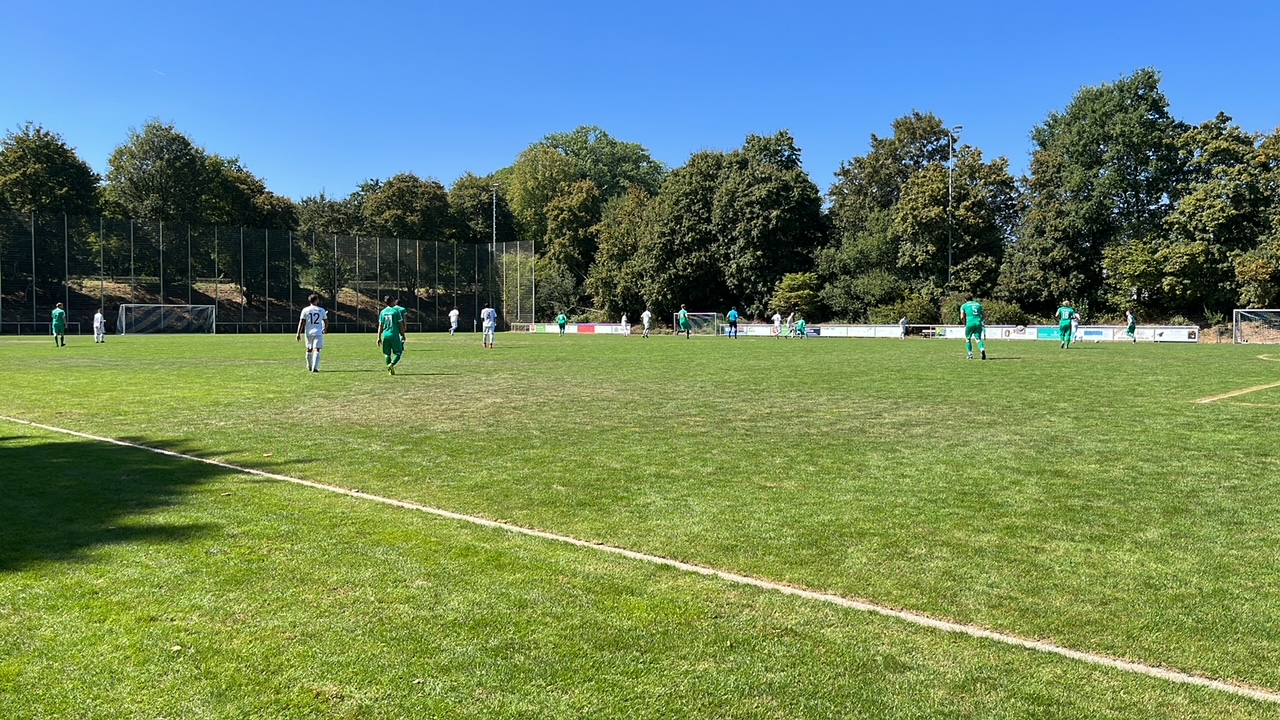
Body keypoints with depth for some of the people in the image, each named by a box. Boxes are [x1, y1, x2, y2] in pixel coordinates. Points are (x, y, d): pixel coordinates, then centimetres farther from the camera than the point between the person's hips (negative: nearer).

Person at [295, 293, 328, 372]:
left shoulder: (305, 310, 0)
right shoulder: (322, 310, 0)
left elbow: (301, 322, -4)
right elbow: (326, 322, 7)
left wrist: (298, 334, -1)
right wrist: (324, 329, 27)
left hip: (308, 333, 2)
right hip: (318, 333, -2)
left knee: (309, 350, 18)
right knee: (316, 350, -6)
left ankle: (309, 367, 32)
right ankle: (315, 368, -18)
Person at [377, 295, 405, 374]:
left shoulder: (382, 312, 7)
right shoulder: (396, 311, -4)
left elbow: (380, 326, 8)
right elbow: (401, 325, -3)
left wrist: (379, 337, 12)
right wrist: (403, 335, 8)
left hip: (385, 335, 4)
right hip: (394, 335, -4)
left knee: (387, 354, 12)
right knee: (398, 352, 6)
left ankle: (390, 370, 9)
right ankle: (392, 364, -17)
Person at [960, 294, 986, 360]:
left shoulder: (964, 306, 8)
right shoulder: (978, 304, 18)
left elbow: (962, 317, 1)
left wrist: (965, 323, 16)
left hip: (970, 323, -2)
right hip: (978, 323, 3)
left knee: (968, 339, 15)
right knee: (978, 339, 4)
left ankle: (970, 354, 11)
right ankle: (982, 349, -24)